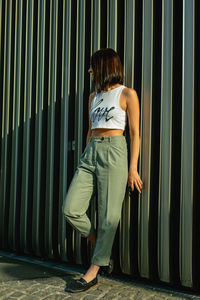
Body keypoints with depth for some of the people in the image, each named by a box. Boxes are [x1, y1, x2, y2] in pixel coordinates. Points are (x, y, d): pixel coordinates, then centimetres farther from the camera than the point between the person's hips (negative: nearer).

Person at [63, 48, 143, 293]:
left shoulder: (127, 94, 2)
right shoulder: (93, 97, 19)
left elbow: (135, 133, -2)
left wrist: (133, 168, -8)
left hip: (114, 152, -6)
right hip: (90, 153, 6)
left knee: (108, 215, -4)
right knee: (71, 210, -5)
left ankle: (93, 271, 8)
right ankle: (101, 247, 17)